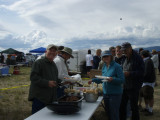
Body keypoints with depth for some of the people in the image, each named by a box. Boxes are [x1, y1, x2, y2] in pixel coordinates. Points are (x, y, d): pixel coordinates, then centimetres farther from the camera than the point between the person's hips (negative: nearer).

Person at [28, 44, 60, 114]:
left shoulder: (54, 65, 19)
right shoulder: (38, 63, -7)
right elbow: (33, 77, -17)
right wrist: (47, 83, -25)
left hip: (51, 98, 8)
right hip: (39, 98, -8)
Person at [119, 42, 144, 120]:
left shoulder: (137, 58, -11)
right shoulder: (125, 58, 11)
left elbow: (141, 72, -17)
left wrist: (129, 73, -24)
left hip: (134, 87, -7)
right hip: (125, 86, 7)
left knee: (134, 107, 4)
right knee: (122, 106, 13)